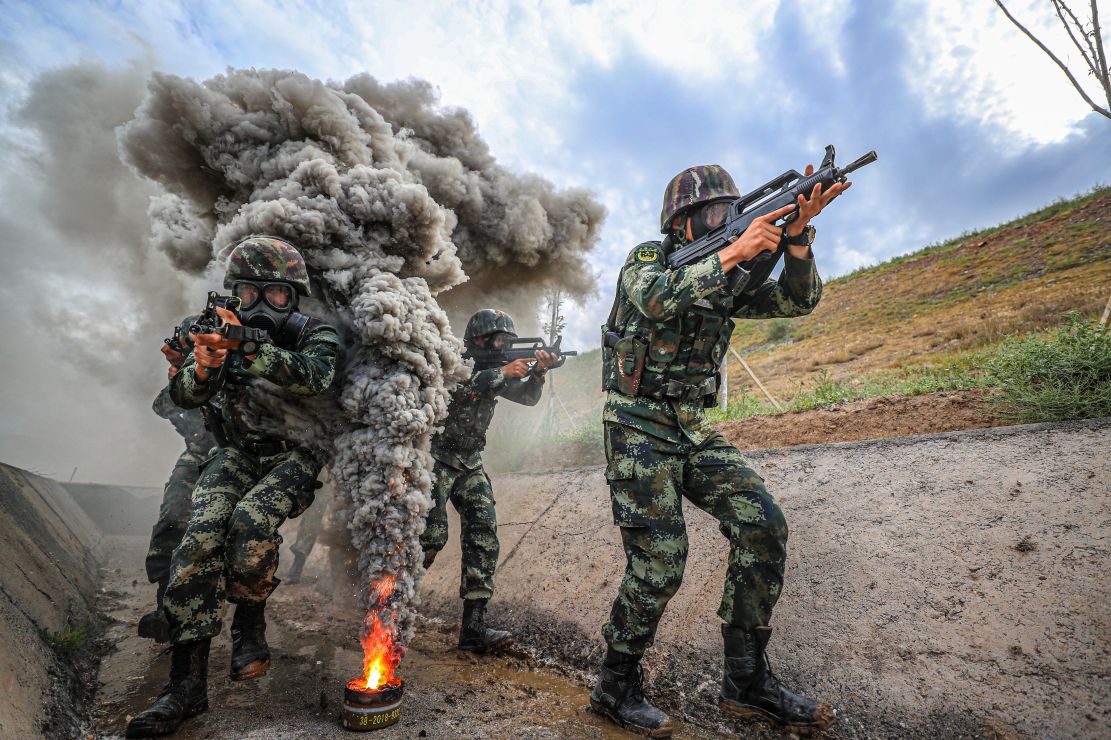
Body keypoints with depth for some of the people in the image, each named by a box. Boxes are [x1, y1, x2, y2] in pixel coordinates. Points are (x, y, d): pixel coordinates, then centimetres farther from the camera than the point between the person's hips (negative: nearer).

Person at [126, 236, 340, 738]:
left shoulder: (315, 335, -7)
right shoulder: (221, 330, 4)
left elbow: (313, 378, -29)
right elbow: (183, 395, -4)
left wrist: (247, 348, -36)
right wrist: (204, 368, -26)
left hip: (294, 456, -3)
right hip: (239, 454, 4)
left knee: (250, 521, -30)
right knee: (201, 536, -18)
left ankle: (250, 625, -2)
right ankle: (187, 684, -8)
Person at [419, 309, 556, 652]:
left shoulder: (494, 368, 8)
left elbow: (528, 397, 4)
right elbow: (454, 388, -31)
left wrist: (537, 371, -15)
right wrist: (502, 372, -30)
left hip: (470, 463, 6)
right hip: (435, 458, -6)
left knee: (484, 531, -6)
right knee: (432, 533, -11)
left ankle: (474, 627, -2)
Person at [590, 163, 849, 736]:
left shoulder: (726, 279, 14)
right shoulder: (646, 258, -3)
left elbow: (797, 300, 4)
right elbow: (657, 298, -26)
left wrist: (795, 233, -10)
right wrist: (734, 253, -25)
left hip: (693, 430, 7)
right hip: (638, 429, -6)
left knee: (763, 526, -7)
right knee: (659, 562, -9)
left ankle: (746, 682, 8)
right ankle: (616, 687, 14)